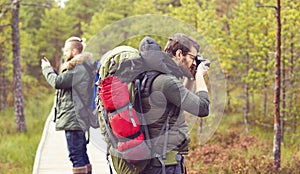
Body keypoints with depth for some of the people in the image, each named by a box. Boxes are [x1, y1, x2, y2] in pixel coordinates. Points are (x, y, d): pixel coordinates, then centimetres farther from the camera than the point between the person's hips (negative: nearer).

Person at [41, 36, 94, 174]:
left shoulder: (78, 68, -15)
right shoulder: (79, 67, 19)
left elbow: (58, 82, -19)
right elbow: (63, 82, 20)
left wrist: (46, 68, -3)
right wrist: (51, 69, 12)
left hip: (73, 119, -11)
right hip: (75, 118, 11)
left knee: (76, 155, -10)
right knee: (81, 154, 14)